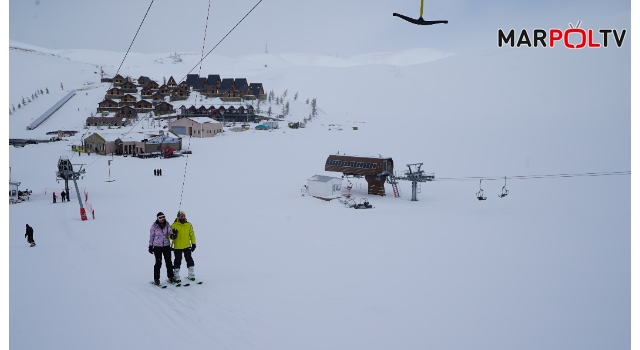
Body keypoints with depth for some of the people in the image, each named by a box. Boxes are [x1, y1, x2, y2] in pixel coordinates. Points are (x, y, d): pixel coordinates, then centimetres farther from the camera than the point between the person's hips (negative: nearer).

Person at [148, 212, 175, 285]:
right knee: (158, 263, -2)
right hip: (157, 247, -3)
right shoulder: (154, 226, -5)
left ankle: (170, 277, 17)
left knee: (168, 262, 6)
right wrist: (150, 246, 0)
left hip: (166, 246, 3)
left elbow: (170, 232, -2)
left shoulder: (167, 225, 3)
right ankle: (156, 279, 7)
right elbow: (151, 236, 0)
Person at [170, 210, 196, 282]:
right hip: (177, 247, -2)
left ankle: (191, 275, 13)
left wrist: (193, 243, 7)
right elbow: (170, 235, -2)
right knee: (177, 261, 2)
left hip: (187, 246, 2)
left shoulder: (189, 225, 4)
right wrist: (172, 236, -25)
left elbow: (192, 234, 10)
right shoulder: (174, 225, -4)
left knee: (189, 260, 4)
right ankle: (176, 276, 11)